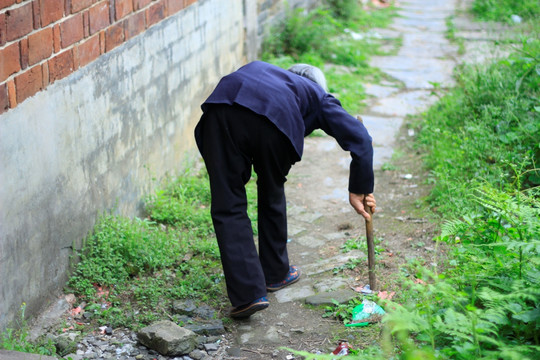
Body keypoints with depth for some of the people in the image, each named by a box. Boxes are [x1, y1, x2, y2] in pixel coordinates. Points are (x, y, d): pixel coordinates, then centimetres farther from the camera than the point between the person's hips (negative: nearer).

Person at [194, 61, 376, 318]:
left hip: (221, 111, 1)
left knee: (228, 208, 9)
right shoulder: (317, 95, 33)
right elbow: (359, 137, 21)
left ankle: (248, 294, 3)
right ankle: (275, 274, 41)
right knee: (272, 197, 25)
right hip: (274, 120, -1)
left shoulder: (256, 68, 44)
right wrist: (359, 190, 25)